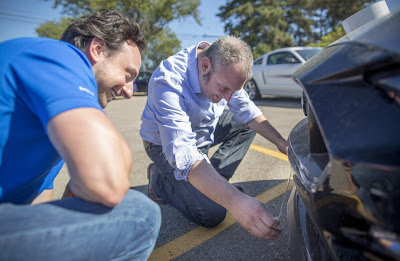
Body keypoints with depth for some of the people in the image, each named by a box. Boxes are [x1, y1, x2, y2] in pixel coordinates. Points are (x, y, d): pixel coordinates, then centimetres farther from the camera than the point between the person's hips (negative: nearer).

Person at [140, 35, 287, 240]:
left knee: (247, 123, -1)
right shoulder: (168, 82, -37)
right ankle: (160, 181, 7)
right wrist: (235, 201, -56)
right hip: (167, 143, -7)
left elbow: (246, 109, -5)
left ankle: (213, 180, 1)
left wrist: (281, 142, -14)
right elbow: (182, 153, -46)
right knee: (212, 214, -16)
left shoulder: (223, 68, -14)